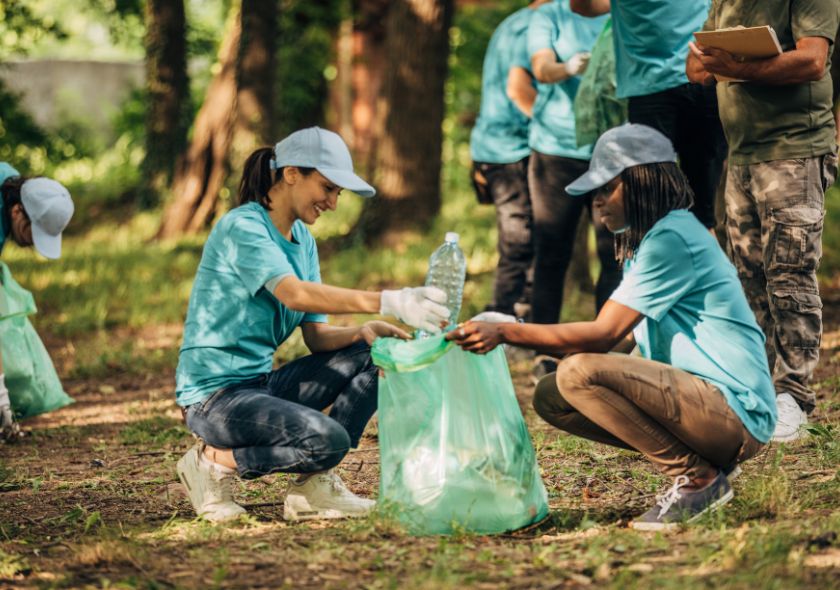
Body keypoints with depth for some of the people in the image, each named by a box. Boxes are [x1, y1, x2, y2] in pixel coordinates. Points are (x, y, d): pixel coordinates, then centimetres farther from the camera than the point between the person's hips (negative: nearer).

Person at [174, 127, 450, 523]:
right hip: (215, 396, -9)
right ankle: (216, 461, -6)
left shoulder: (302, 239, 12)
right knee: (328, 439, -29)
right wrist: (388, 302, -43)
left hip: (261, 383, 9)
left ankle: (314, 486, -4)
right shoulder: (243, 227, -15)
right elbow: (293, 293, -33)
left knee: (370, 356, -2)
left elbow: (317, 336, 6)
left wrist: (362, 333, -17)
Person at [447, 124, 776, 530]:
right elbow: (607, 336, 13)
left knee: (580, 373, -25)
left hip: (736, 412, -10)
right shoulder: (645, 241, 17)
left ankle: (699, 479, -12)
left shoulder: (671, 238, -15)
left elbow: (603, 335, -20)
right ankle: (702, 461, 5)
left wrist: (506, 333, -18)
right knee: (551, 398, 6)